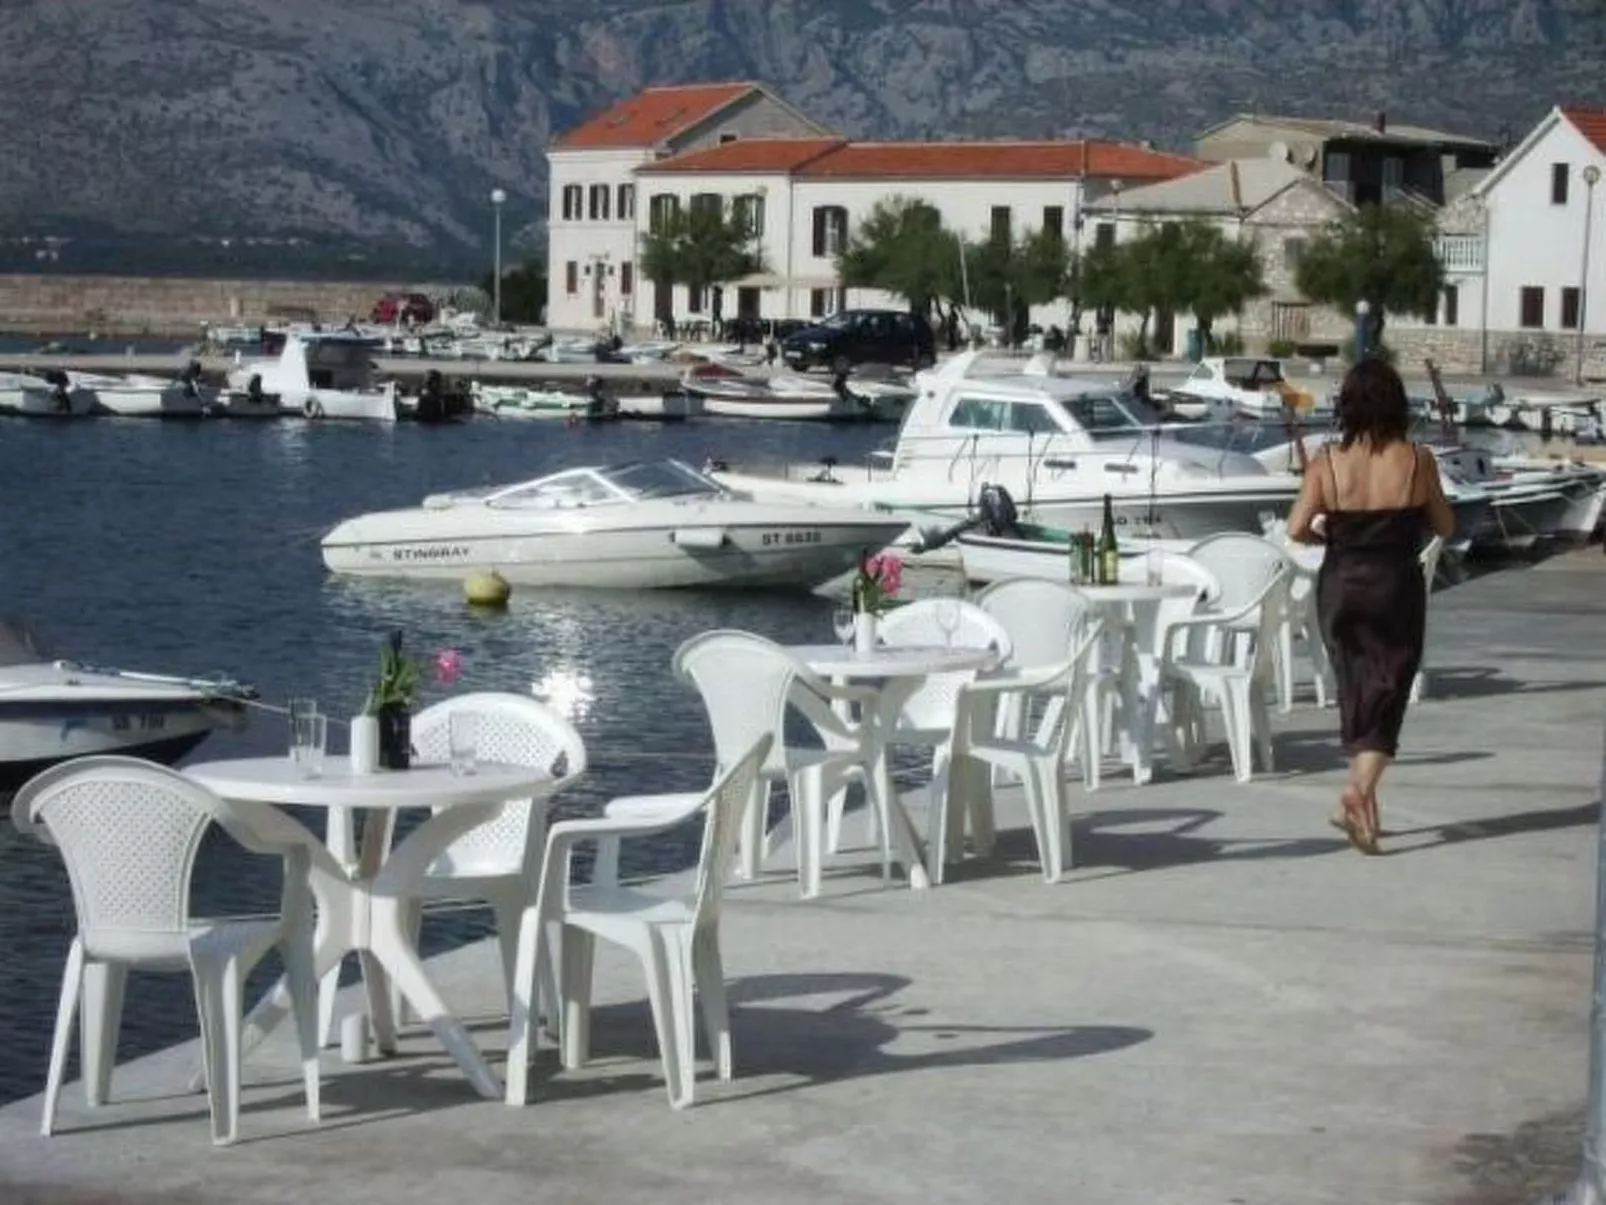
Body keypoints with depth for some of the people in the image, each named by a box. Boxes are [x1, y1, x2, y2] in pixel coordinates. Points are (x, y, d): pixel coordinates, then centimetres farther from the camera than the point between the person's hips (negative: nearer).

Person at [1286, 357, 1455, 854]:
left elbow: (1297, 529, -13)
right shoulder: (1417, 460, -9)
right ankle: (1361, 787, -19)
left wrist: (1325, 533, 7)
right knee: (1386, 696, 3)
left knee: (1355, 692, 16)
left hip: (1340, 585, 2)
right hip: (1396, 588, -2)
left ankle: (1362, 802, 23)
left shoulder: (1327, 462, -9)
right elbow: (1444, 526, 1)